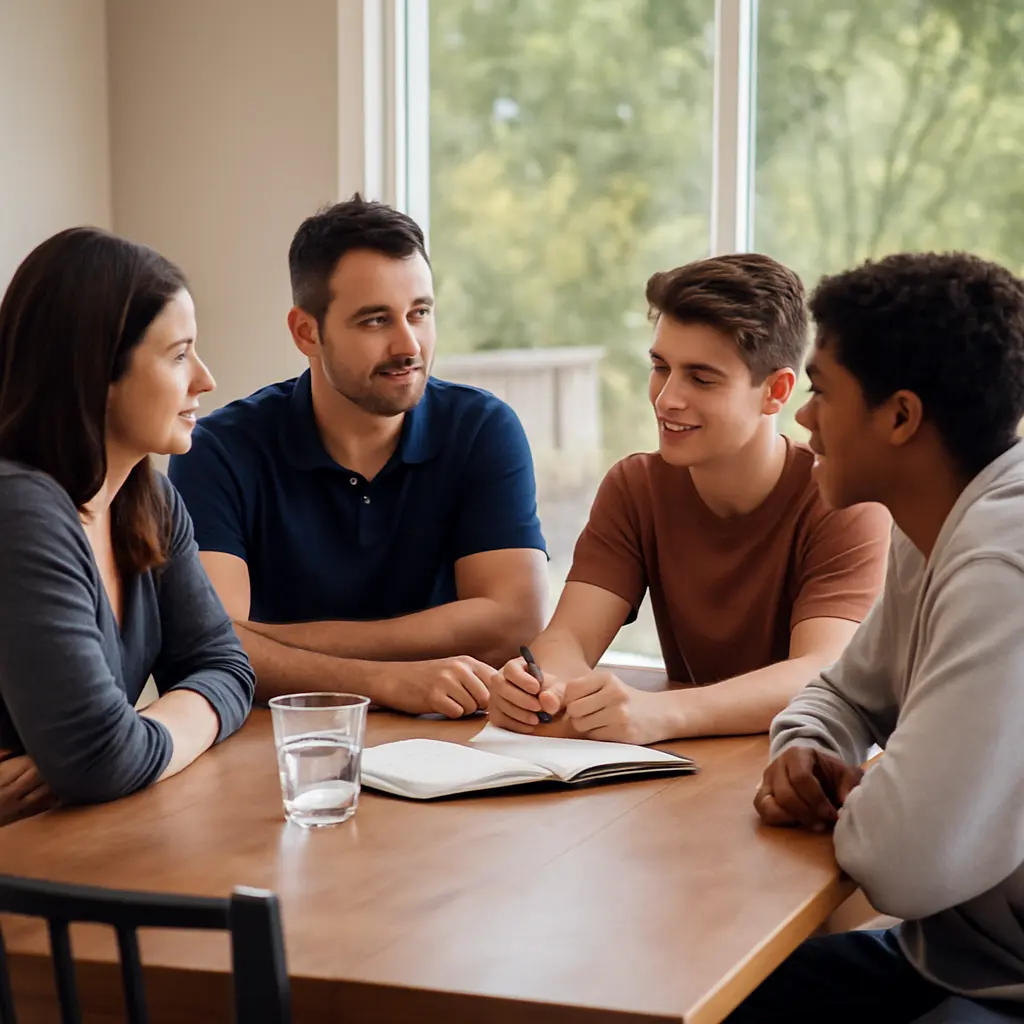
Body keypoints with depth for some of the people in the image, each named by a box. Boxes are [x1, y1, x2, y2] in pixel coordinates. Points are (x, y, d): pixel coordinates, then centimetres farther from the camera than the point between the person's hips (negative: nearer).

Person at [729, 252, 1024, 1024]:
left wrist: (846, 800, -11)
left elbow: (908, 862, -34)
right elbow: (846, 696, 18)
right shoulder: (934, 534, 4)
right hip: (953, 958, 9)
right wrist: (806, 753, -5)